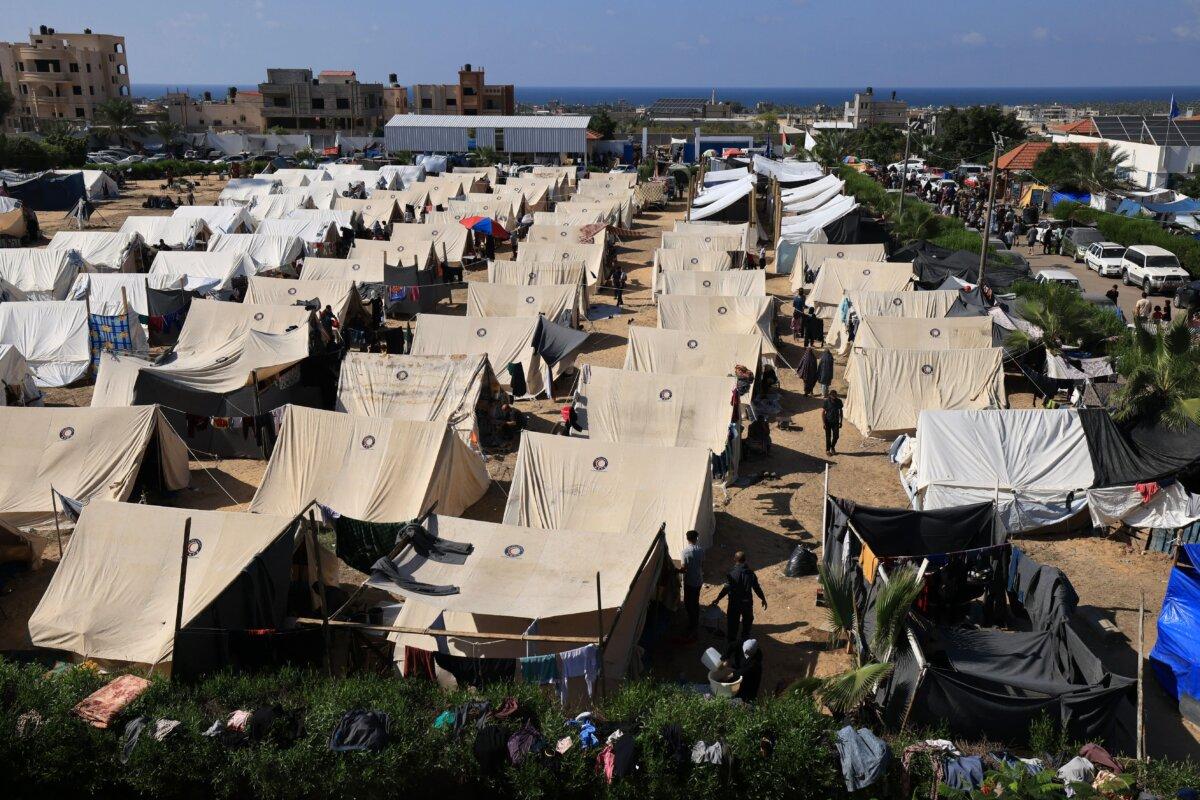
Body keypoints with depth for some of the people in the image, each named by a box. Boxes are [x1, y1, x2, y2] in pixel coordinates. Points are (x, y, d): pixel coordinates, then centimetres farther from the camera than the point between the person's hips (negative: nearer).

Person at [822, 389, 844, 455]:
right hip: (828, 422, -3)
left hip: (836, 422, 3)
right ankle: (828, 450, 23)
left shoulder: (839, 401, -5)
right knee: (828, 437, 6)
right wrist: (823, 423, -14)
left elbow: (840, 411, 6)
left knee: (836, 436, 7)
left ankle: (832, 448, 31)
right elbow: (822, 412, -11)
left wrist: (841, 421, 6)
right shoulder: (826, 402, -15)